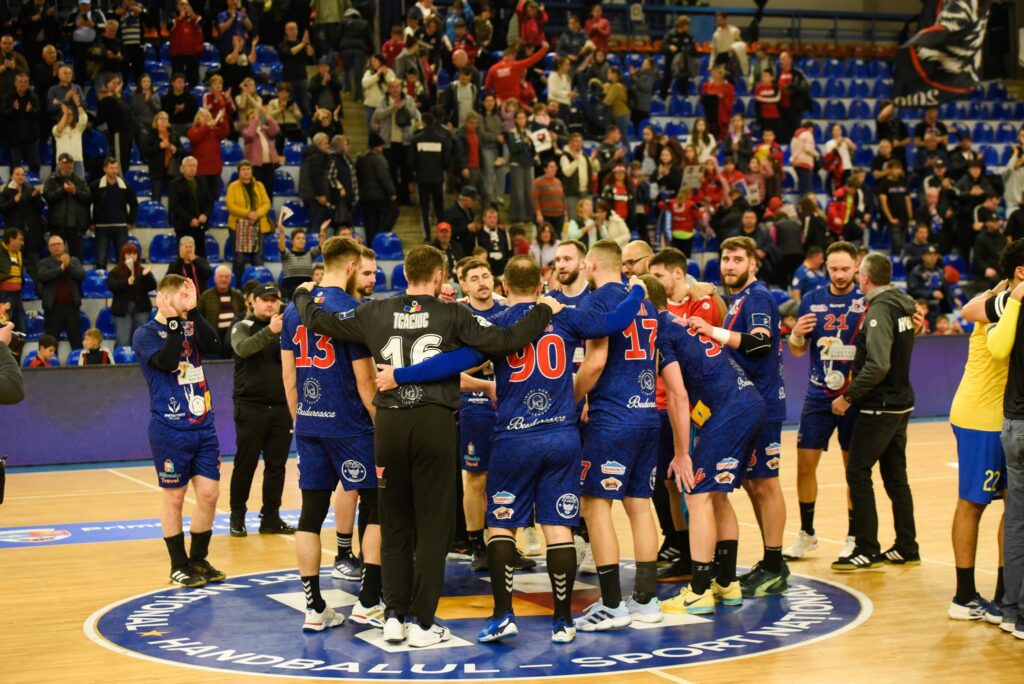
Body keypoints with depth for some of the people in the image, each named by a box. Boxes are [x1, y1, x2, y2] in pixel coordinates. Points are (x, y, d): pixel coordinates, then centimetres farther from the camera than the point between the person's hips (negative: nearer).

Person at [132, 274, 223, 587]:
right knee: (174, 497, 3)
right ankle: (179, 565, 14)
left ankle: (198, 559, 19)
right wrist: (173, 321, -19)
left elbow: (211, 344, -11)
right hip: (170, 430, -5)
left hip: (203, 426, 5)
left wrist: (192, 311, -16)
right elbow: (167, 361, -22)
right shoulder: (146, 334, -5)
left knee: (208, 494, 5)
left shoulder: (190, 326, 8)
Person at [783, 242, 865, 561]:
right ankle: (806, 533, 19)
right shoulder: (812, 301, 5)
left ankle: (853, 537, 17)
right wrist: (796, 334, -11)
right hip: (818, 396, 3)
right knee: (805, 463, 4)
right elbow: (798, 351, 11)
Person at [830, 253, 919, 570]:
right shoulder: (901, 306, 9)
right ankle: (906, 548, 20)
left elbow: (877, 365, -28)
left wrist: (849, 396, -19)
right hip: (900, 401, 9)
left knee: (858, 473, -4)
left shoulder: (879, 310, -19)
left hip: (880, 407, -9)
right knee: (895, 475, 14)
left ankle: (867, 551, -1)